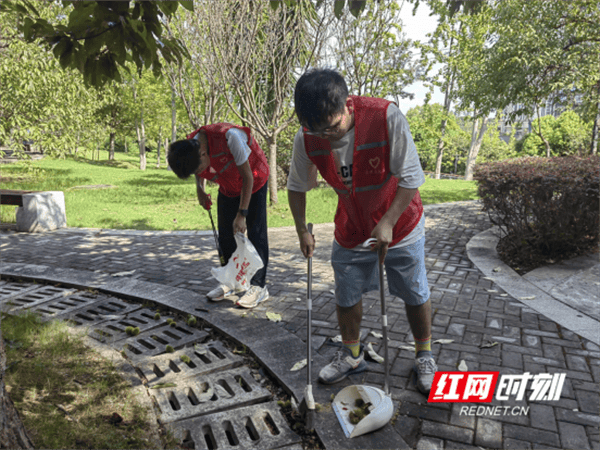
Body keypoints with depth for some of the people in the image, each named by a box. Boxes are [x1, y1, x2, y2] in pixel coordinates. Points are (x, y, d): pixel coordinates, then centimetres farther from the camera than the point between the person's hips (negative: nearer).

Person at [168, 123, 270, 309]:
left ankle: (259, 286, 0)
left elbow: (247, 177, -29)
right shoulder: (189, 149, -19)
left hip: (253, 182, -6)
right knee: (225, 235, 5)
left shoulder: (229, 137, -38)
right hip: (228, 187, 6)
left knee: (256, 233, -8)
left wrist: (242, 214, -29)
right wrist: (199, 189, -11)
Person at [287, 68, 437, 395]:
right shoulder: (306, 138, -17)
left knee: (415, 295, 10)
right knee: (346, 297, 10)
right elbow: (296, 187, 0)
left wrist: (388, 222, -24)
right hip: (350, 230, 3)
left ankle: (424, 357, 35)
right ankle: (351, 355, 35)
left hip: (399, 224, -2)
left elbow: (411, 177, -21)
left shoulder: (386, 117, -28)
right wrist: (302, 231, -2)